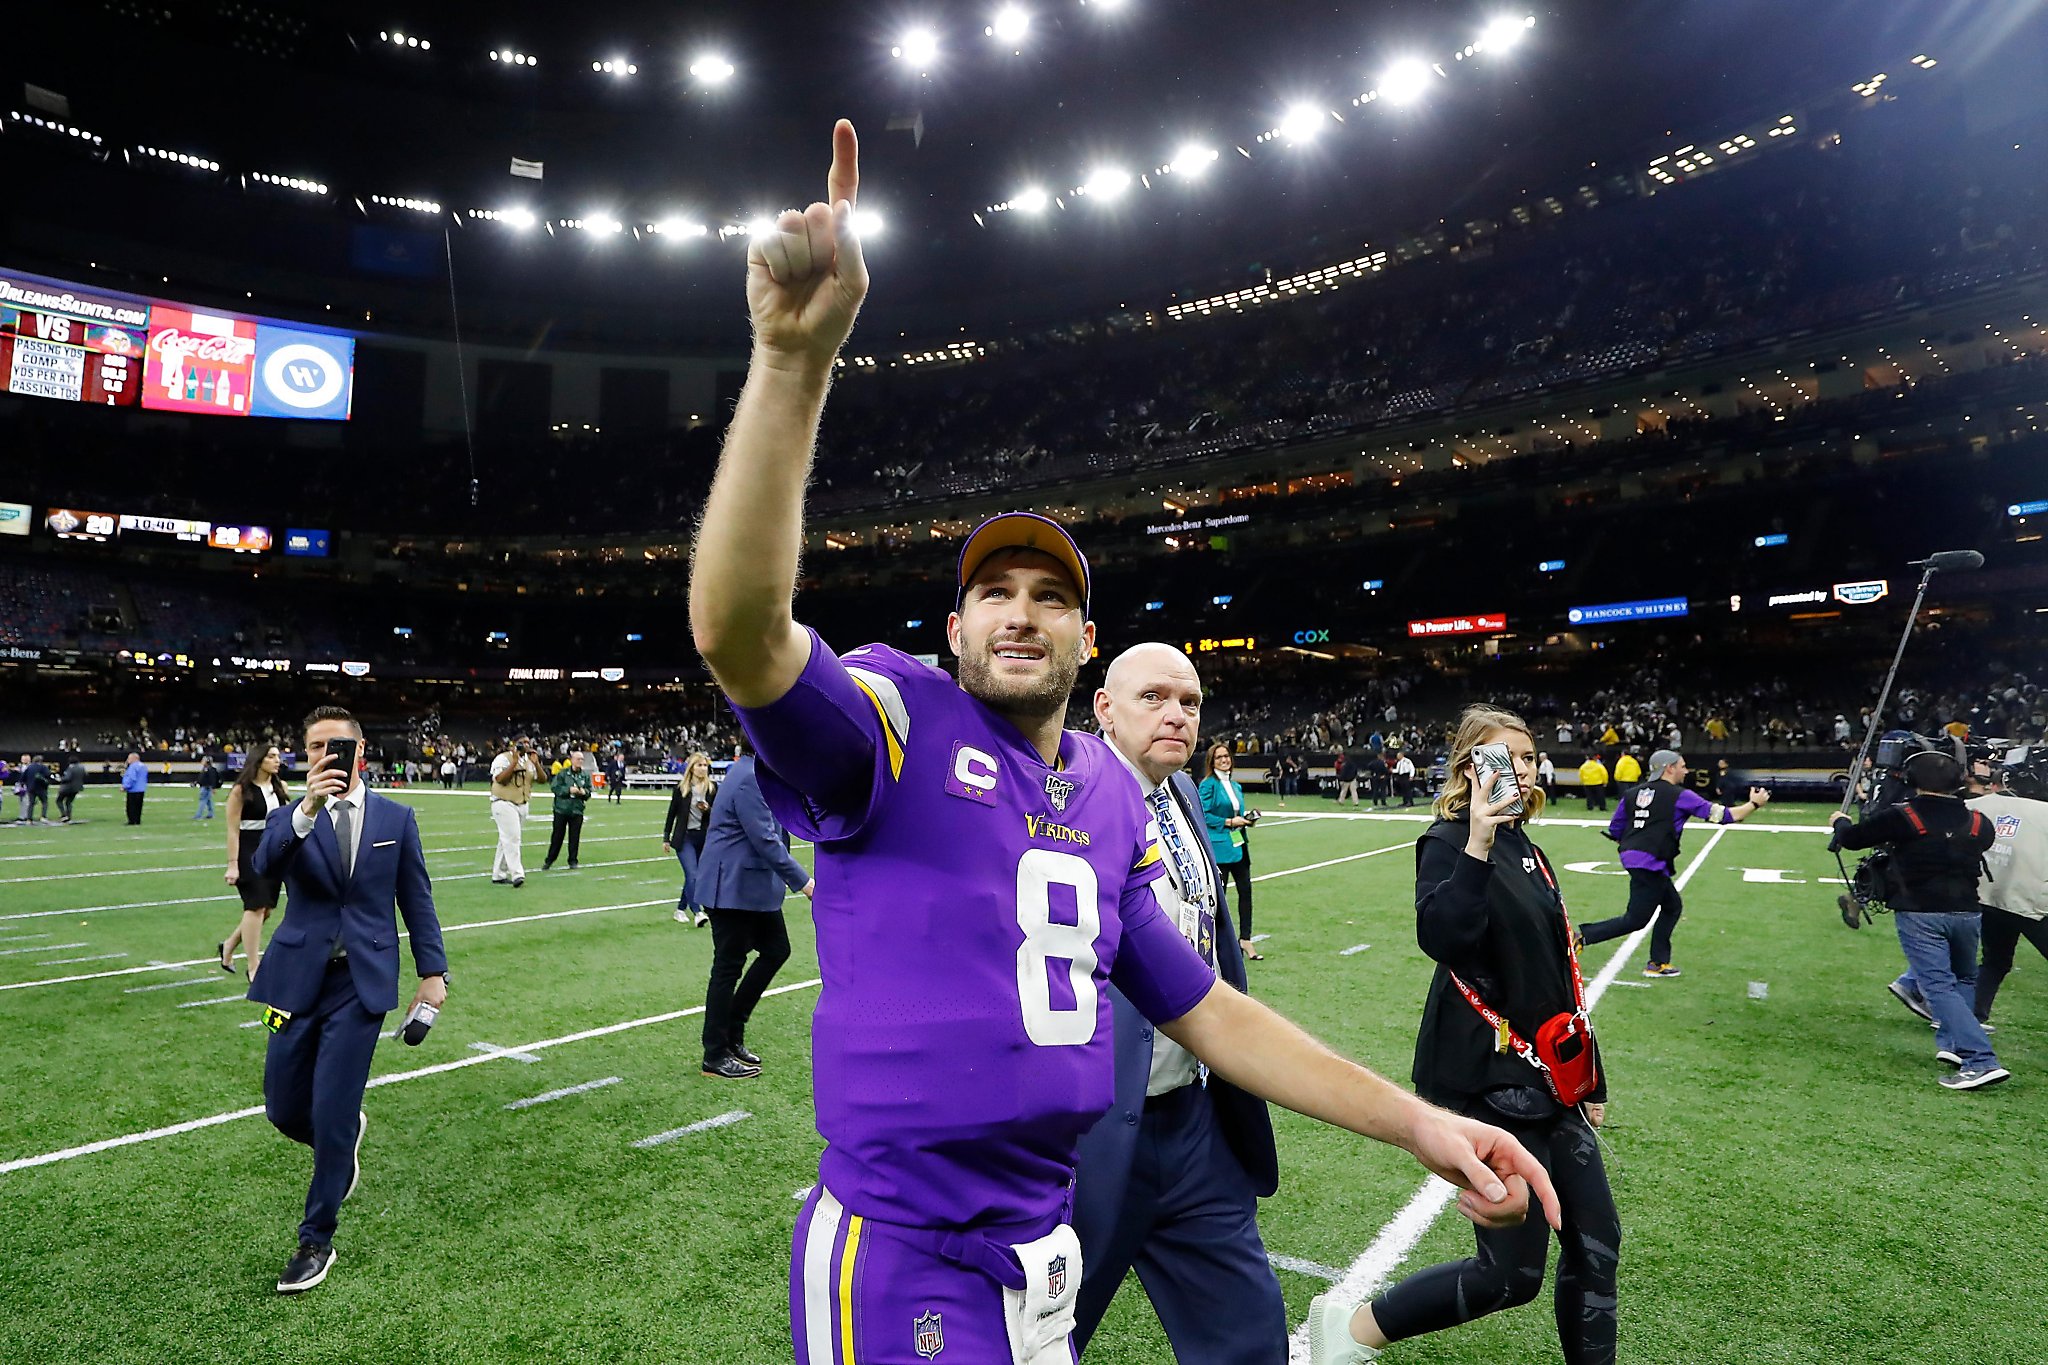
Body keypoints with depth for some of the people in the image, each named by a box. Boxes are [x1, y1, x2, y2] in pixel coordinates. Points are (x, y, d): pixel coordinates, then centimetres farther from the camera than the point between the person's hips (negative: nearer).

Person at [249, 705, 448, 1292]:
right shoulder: (289, 819, 2)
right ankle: (346, 1136, 43)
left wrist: (433, 971, 0)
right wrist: (307, 810, -36)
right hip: (298, 980, 2)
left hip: (363, 983, -2)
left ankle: (317, 1242, 14)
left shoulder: (396, 818, 3)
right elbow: (265, 866, -20)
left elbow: (416, 898, 6)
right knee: (284, 1110, 9)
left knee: (331, 1114, -3)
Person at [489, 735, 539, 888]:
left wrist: (536, 763, -11)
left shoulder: (529, 761, 11)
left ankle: (498, 875, 18)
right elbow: (500, 779, -21)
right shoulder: (503, 758, -8)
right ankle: (517, 875, -20)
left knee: (507, 840, 11)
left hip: (522, 805, 7)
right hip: (504, 804, -7)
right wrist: (514, 762, -22)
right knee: (511, 838, -15)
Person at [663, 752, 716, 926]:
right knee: (692, 875, -14)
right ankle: (697, 912, -15)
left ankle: (681, 909, 25)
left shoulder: (712, 788, 1)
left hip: (704, 838, 3)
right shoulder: (681, 787, -2)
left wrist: (707, 809, -15)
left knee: (691, 876, 10)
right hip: (685, 837, -3)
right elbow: (672, 812, 3)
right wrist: (666, 838, 4)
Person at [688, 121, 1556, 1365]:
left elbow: (1201, 1008, 10)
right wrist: (796, 357, -40)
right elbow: (737, 629, -31)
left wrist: (1415, 1121, 4)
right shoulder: (898, 717, -11)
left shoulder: (1114, 795, 6)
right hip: (901, 1262, -6)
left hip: (1046, 1248, 6)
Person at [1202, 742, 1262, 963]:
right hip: (1218, 847, -7)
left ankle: (1245, 940, 13)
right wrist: (1229, 822, -16)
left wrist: (1247, 818, 3)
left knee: (1245, 890, 5)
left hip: (1238, 844, 7)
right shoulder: (1208, 785, -8)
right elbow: (1204, 815, -14)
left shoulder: (1235, 786, 15)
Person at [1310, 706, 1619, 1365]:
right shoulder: (1449, 844, -13)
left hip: (1551, 1077, 8)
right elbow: (1441, 938, -32)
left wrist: (1589, 1079, 20)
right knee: (1511, 1274, -2)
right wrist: (1475, 845, -39)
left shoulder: (1524, 847, 11)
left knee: (1596, 1245, 12)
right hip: (1493, 1081, -8)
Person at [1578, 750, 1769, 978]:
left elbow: (1614, 830, 13)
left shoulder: (1634, 794, 12)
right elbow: (1723, 815, -2)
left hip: (1631, 857, 8)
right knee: (1635, 920, -2)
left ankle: (1657, 963, 23)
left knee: (1673, 906, 21)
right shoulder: (1679, 796, -5)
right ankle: (1583, 939, -10)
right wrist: (1754, 804, 11)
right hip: (1650, 865, -8)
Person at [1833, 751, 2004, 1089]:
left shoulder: (1901, 817, -10)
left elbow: (1851, 839, -1)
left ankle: (1981, 1061, -17)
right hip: (1967, 912, 5)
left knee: (1939, 986, -7)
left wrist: (1840, 821, 21)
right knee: (1964, 980, 24)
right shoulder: (1977, 821, 3)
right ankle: (1953, 1044, 16)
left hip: (1918, 914, -5)